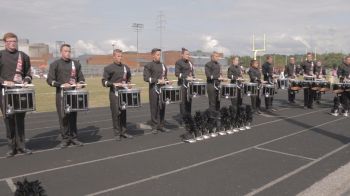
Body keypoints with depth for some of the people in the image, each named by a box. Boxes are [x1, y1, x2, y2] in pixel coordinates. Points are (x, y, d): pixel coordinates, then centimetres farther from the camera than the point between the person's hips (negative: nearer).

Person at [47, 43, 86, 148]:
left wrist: (80, 84, -9)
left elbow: (81, 78, 13)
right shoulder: (55, 64, 1)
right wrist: (61, 85, -18)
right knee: (63, 117, 0)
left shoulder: (76, 64, 10)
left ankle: (74, 137, 16)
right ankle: (65, 138, 10)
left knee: (73, 116, 7)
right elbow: (50, 80, -4)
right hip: (61, 94, -2)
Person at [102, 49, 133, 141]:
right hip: (114, 93, -4)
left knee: (123, 112, 9)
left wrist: (128, 84, 3)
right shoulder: (108, 68, -4)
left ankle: (123, 132, 18)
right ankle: (117, 133, 8)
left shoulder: (126, 67, 10)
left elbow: (129, 78, 23)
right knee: (116, 113, -2)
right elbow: (104, 82, -6)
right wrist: (113, 84, -21)